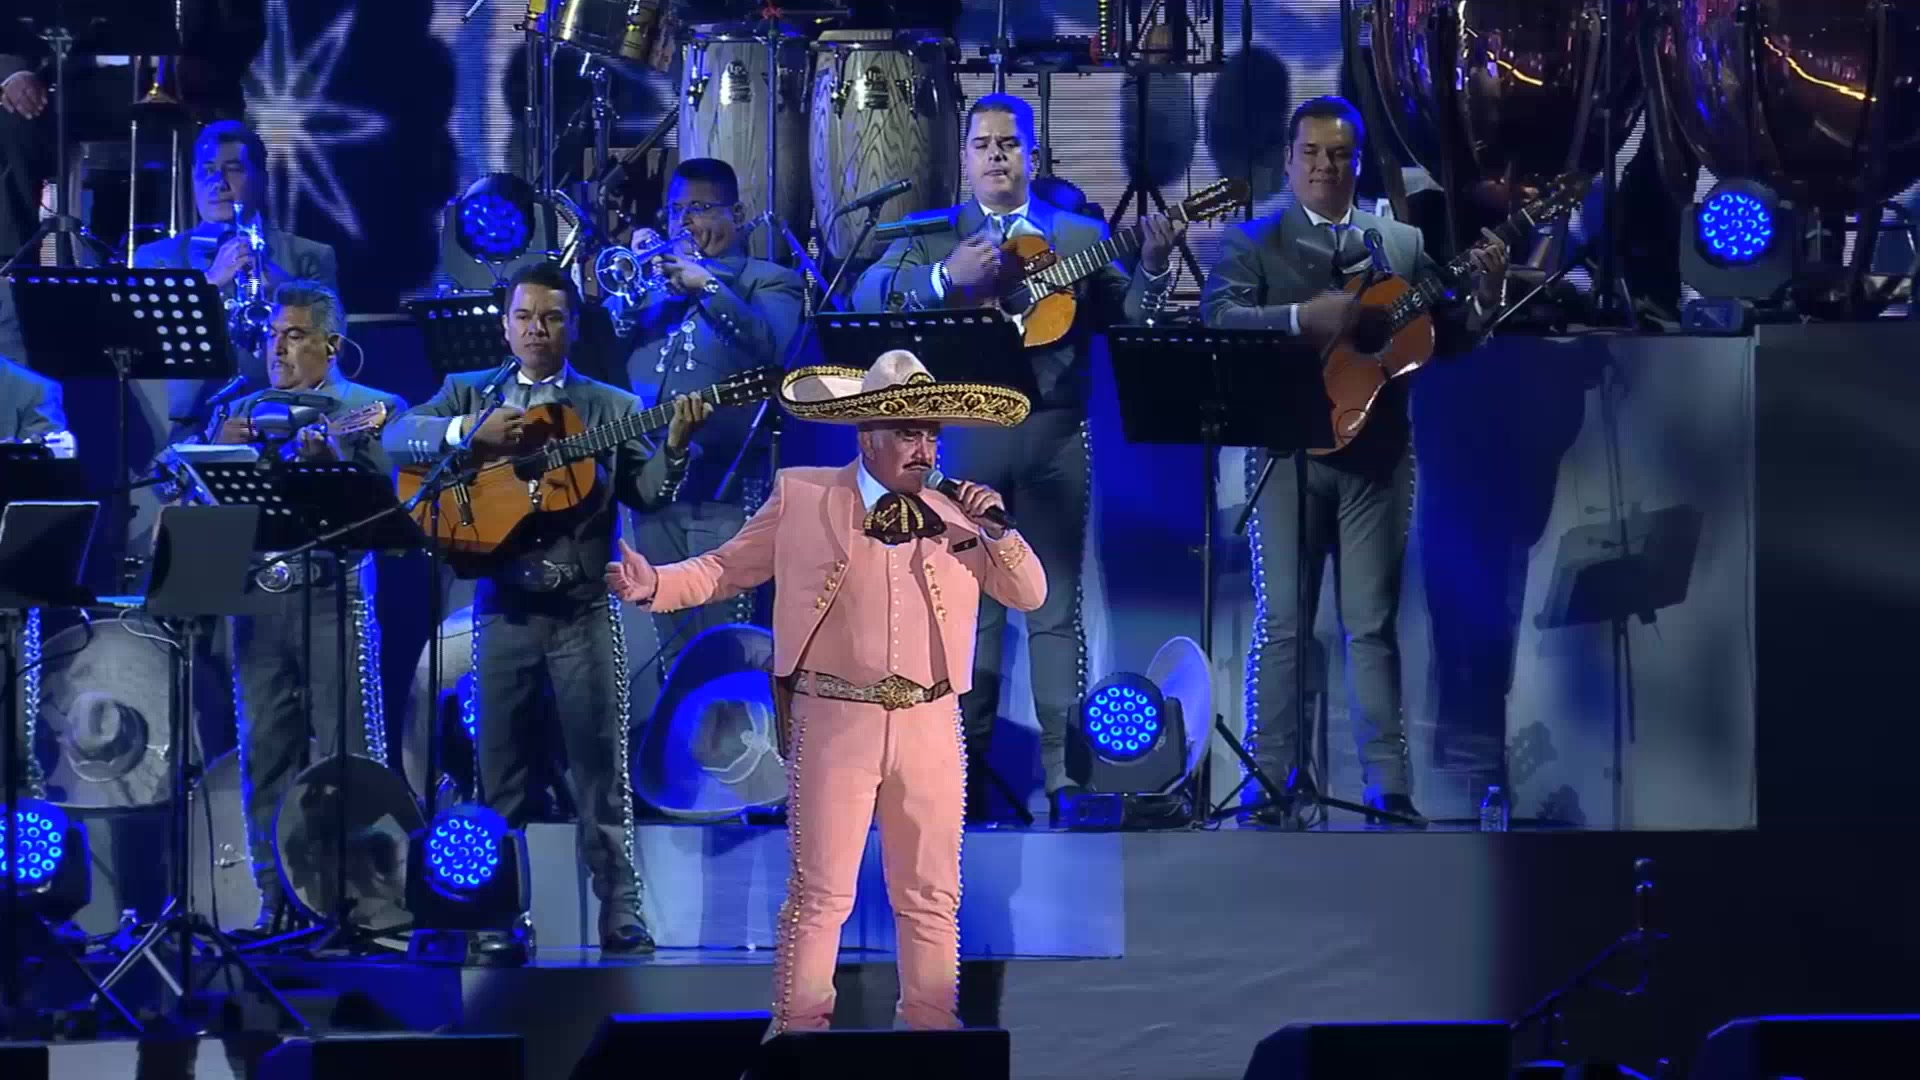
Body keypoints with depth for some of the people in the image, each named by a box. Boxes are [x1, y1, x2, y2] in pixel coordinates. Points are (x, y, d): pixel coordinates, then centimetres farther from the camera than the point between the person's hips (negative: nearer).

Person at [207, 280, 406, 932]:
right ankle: (276, 898, 7)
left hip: (332, 595, -4)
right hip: (259, 600, 4)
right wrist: (223, 448, -6)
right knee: (265, 756, 3)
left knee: (349, 755, -6)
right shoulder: (240, 415, 18)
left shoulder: (370, 412, 5)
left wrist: (331, 459, -19)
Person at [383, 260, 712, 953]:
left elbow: (647, 495, 0)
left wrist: (675, 447, -19)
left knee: (600, 770, -1)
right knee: (498, 775, 5)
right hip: (503, 609, 1)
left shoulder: (611, 407, 9)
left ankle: (621, 919, 1)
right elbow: (398, 437, -5)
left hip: (584, 611, -1)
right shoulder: (468, 394, 10)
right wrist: (471, 432, -20)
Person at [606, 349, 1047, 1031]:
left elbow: (1029, 596, 11)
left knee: (931, 896, 8)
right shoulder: (800, 497, 2)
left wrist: (998, 531, -4)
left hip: (930, 726, 3)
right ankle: (799, 1030, 5)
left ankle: (931, 1027, 18)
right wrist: (653, 584, -9)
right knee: (820, 893, -1)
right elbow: (727, 569, 7)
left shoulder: (956, 515, 9)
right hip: (834, 721, -3)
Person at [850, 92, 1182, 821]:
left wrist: (1152, 268, -13)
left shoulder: (1080, 237, 13)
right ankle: (964, 775, 7)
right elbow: (867, 296, -7)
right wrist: (945, 279, -21)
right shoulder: (933, 235, 9)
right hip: (963, 434, -1)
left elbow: (1124, 317, 5)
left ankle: (1065, 771, 2)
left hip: (1052, 434, 1)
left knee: (1056, 608, 1)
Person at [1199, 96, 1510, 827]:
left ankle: (1390, 787, 3)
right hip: (1289, 447, -2)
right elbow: (1217, 317, -11)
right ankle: (1270, 787, 2)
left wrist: (1482, 299, -8)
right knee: (1281, 623, -1)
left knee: (1373, 624, 3)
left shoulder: (1405, 245, 13)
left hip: (1377, 451, 2)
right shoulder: (1254, 242, 5)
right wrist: (1303, 319, -24)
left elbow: (1443, 341, 11)